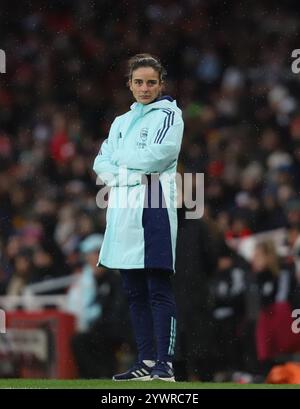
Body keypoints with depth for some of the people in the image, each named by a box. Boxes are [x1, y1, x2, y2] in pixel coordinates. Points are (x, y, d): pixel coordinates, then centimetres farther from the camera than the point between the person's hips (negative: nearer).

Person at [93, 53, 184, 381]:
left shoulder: (169, 115, 2)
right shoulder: (122, 122, 22)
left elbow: (155, 156, -13)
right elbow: (101, 163, 13)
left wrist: (121, 157, 1)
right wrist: (129, 175, -6)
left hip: (153, 206, -7)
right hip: (122, 205, 7)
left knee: (158, 287, -10)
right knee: (134, 290, 7)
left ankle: (164, 363, -13)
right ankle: (146, 362, 12)